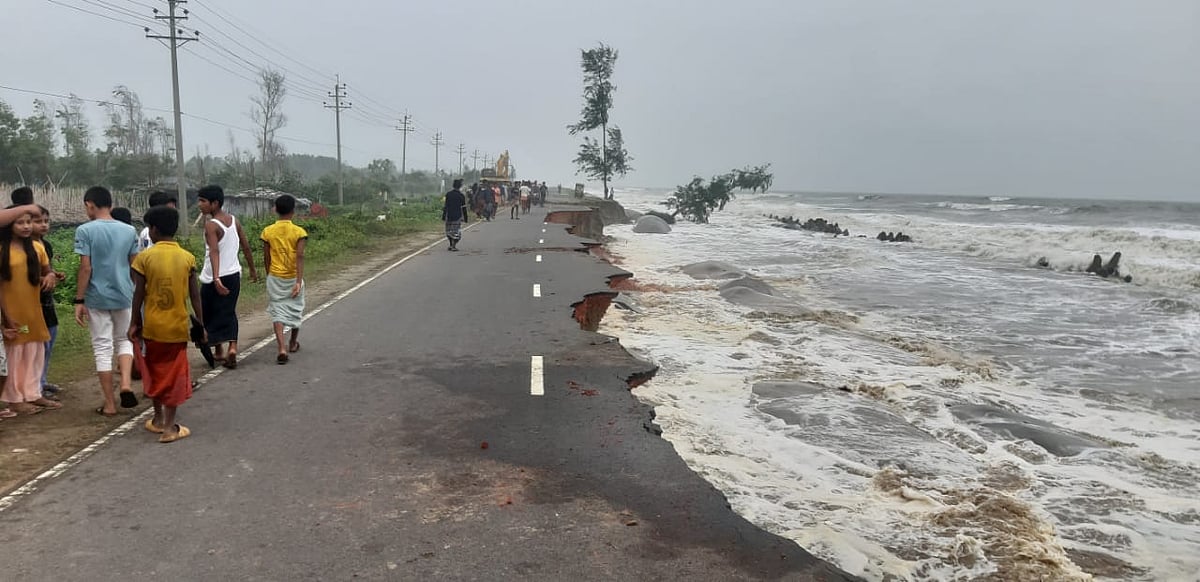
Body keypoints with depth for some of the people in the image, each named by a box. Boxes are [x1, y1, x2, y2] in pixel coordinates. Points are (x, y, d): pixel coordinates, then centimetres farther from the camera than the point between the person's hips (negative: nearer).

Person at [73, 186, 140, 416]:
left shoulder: (85, 230, -8)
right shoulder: (129, 231, 2)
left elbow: (85, 268, -12)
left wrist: (79, 300, -6)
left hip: (97, 298, -3)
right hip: (124, 296, 3)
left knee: (103, 348, 4)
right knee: (124, 340, 20)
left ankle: (109, 404, 9)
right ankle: (126, 384, -2)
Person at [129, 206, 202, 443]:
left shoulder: (145, 257, -6)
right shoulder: (187, 258, -3)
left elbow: (139, 294, -5)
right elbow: (195, 295, -2)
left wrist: (135, 323, 6)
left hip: (153, 325, 0)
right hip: (178, 326, 0)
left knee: (154, 371, 17)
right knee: (175, 373, 5)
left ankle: (158, 419, 28)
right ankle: (169, 426, 4)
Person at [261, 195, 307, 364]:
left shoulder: (268, 231, -3)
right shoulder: (298, 232, -10)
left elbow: (266, 258, 2)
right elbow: (300, 257, -18)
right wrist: (299, 281, -20)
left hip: (275, 278, 1)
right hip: (293, 278, -1)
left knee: (277, 312, 1)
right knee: (295, 310, 18)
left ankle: (282, 349, -14)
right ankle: (293, 343, 35)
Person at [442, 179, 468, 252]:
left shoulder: (448, 194, 3)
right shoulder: (461, 196, -6)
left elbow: (445, 206, 4)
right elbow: (464, 208, -5)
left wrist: (443, 216, 8)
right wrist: (465, 218, 3)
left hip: (449, 216, 3)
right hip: (458, 217, -3)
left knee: (449, 231, 15)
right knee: (457, 231, 2)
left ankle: (451, 245, 20)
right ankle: (454, 246, -3)